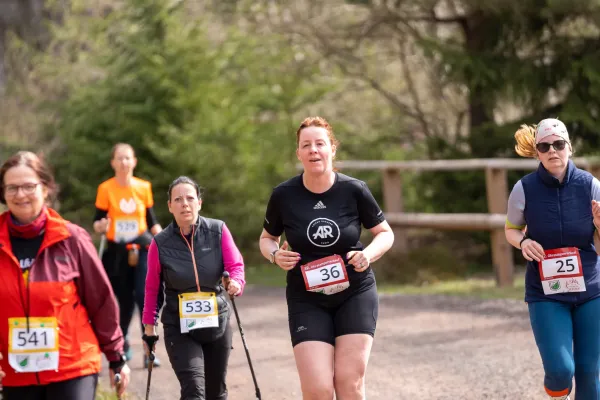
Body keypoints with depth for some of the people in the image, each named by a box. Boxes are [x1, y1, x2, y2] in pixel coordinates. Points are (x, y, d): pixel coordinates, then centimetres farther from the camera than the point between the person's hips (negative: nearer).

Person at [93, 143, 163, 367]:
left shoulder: (144, 187, 4)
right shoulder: (106, 189, -3)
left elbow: (151, 220, 11)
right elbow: (98, 223, -1)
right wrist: (101, 226, -23)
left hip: (142, 249, 1)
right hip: (117, 252, -1)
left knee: (145, 296, -15)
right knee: (125, 300, 5)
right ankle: (122, 343, 31)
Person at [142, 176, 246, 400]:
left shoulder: (218, 231, -5)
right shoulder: (161, 243, -6)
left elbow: (235, 265, -6)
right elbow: (152, 289, 4)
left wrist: (236, 282, -30)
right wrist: (149, 327, 9)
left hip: (217, 323, 2)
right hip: (179, 329, -2)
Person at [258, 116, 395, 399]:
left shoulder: (354, 190, -7)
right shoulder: (284, 195, -6)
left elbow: (385, 233, 6)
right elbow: (267, 238, 11)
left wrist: (369, 254, -14)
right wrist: (275, 254, -11)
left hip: (355, 293, 0)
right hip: (306, 300, 0)